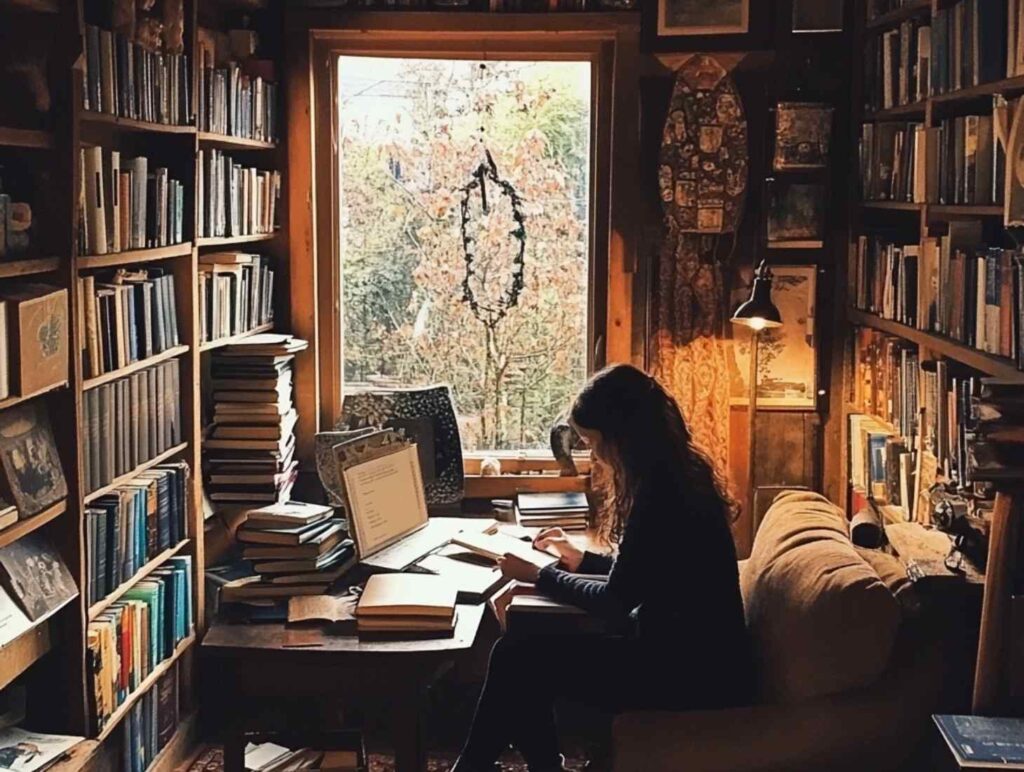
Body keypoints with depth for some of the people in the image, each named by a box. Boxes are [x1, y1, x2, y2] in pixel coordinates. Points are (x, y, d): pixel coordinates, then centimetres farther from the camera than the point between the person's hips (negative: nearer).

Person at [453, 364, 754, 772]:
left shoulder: (661, 492, -20)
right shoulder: (673, 477, 9)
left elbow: (617, 600, -15)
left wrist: (540, 576, -2)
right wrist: (581, 559, 19)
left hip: (696, 672, -9)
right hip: (690, 653, 9)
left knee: (517, 659, -9)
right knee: (525, 649, 3)